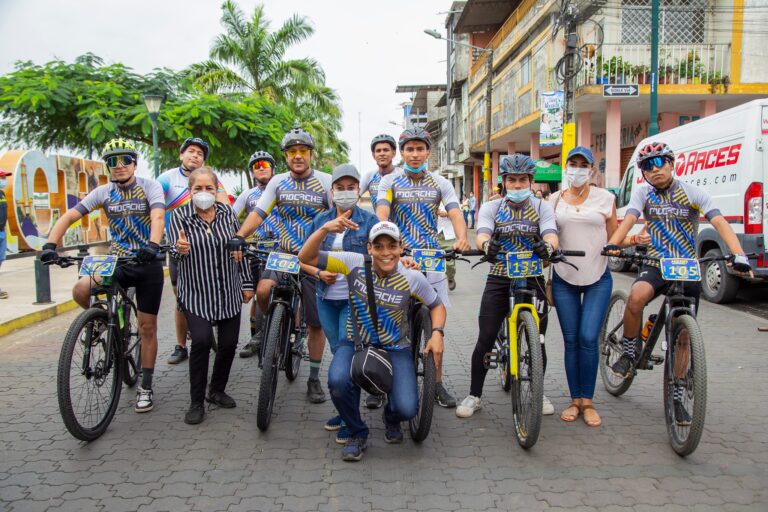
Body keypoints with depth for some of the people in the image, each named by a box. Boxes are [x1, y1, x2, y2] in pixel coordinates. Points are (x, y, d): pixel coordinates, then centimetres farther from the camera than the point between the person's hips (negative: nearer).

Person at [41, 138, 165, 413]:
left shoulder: (150, 186, -8)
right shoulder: (103, 192, 2)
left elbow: (158, 217, -26)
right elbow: (69, 217, -4)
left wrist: (153, 245, -45)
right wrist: (50, 244, -21)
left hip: (148, 264, -3)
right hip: (116, 263, 3)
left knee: (147, 327, 2)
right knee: (80, 291, -26)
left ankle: (146, 387, 16)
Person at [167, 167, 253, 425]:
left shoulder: (227, 213, 2)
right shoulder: (179, 216, -5)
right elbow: (174, 252, -14)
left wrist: (247, 283, 9)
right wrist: (180, 250, -39)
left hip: (229, 294, 3)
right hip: (196, 294, -3)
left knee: (229, 343, 5)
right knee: (201, 340, -17)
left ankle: (217, 390, 29)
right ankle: (196, 402, -1)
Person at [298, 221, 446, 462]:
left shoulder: (413, 278, -12)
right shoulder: (355, 264, -13)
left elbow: (437, 306, 6)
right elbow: (306, 258, -17)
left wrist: (437, 333, -13)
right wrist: (326, 229, -32)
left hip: (395, 349, 0)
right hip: (355, 344, 0)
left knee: (407, 409, -20)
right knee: (337, 381, -32)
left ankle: (391, 417, 25)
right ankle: (358, 435, 0)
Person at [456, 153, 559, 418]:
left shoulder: (542, 207, 3)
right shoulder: (491, 208, 3)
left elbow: (550, 234, -16)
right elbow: (482, 233, -17)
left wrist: (547, 246, -41)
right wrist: (487, 245, -42)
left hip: (533, 279, 1)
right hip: (499, 279, 0)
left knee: (537, 339, 4)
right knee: (485, 339, -3)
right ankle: (474, 395, 12)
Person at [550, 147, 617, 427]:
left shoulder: (605, 198, 3)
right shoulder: (555, 199, 7)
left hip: (597, 279, -1)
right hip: (564, 279, 2)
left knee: (588, 339, -9)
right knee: (571, 340, 4)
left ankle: (588, 402, 6)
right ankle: (575, 400, 16)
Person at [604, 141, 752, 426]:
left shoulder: (692, 194, -4)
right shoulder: (643, 192, 2)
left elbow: (720, 223, -15)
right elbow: (629, 219, -14)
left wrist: (738, 255, -32)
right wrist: (613, 243, -34)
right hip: (656, 264, 0)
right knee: (636, 297, -34)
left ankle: (677, 397, 18)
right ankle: (630, 351, -8)